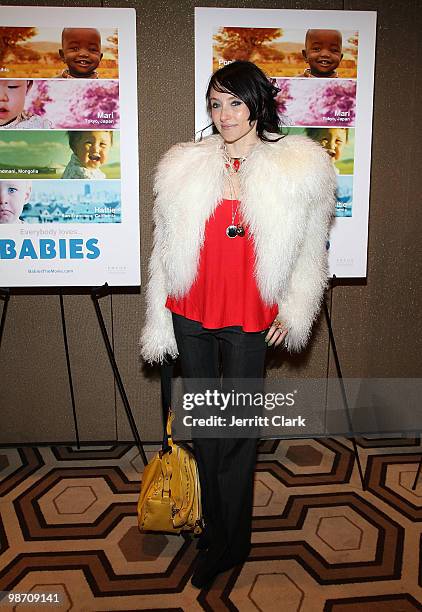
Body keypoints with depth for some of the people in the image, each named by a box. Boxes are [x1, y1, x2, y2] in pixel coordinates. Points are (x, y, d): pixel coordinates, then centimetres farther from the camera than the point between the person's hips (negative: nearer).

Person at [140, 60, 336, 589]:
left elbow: (309, 250, 7)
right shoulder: (183, 166, 5)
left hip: (250, 317, -2)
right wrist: (158, 323, 7)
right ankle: (219, 528, 32)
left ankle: (225, 544, 26)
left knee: (238, 429, 6)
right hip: (190, 313, 3)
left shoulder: (299, 168, 0)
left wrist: (293, 310, 3)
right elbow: (165, 248, 7)